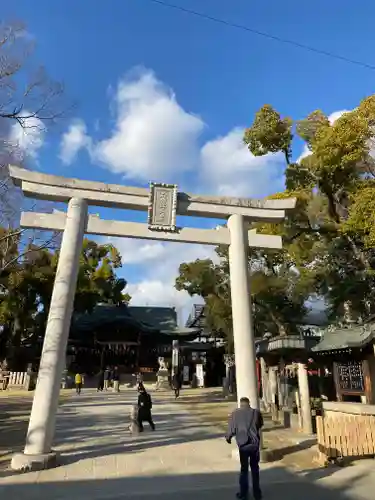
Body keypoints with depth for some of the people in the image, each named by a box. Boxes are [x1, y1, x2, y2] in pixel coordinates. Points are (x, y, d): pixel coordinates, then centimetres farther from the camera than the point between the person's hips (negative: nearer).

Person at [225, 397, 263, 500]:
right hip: (255, 444, 1)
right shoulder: (256, 412, -3)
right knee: (255, 468, 18)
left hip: (243, 444, -1)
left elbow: (231, 429, -5)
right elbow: (260, 425, 13)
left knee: (244, 468, 16)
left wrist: (228, 438, 15)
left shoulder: (235, 413, -7)